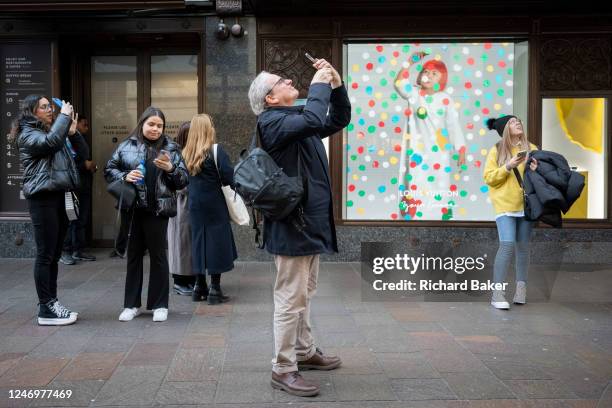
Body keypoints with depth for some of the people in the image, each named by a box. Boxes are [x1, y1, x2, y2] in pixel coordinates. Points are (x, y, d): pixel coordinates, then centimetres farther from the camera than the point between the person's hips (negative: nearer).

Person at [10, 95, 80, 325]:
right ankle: (46, 310, -3)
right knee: (45, 255, -7)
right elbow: (50, 142, -25)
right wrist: (64, 115, -14)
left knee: (54, 255, 10)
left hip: (57, 196, 9)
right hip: (42, 198, -9)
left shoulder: (50, 132, 22)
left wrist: (72, 133, 10)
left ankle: (51, 303, 16)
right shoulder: (27, 134, -3)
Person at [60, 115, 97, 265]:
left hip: (84, 183, 9)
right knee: (71, 218, -9)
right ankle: (65, 252, -4)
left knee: (83, 218, 8)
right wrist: (85, 164, -14)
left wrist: (92, 166, 6)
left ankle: (78, 250, 13)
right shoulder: (70, 135, -3)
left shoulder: (82, 140, 24)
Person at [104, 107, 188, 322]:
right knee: (134, 255, 9)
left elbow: (183, 180, 5)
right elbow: (109, 169, 9)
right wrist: (125, 176, -9)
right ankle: (131, 304, 19)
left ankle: (159, 305, 16)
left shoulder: (170, 148, 6)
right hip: (132, 208, 1)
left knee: (158, 255, 5)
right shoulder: (127, 146, 6)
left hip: (158, 209, -1)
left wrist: (170, 169, -13)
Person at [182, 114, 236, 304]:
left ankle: (199, 287, 20)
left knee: (199, 241, 13)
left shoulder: (186, 154, 2)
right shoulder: (216, 151, -13)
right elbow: (228, 178, -17)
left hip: (195, 206, 5)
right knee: (217, 243, 2)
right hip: (215, 206, -5)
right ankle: (214, 290, 5)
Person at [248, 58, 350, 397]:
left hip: (310, 220, 10)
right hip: (291, 222, -10)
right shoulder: (273, 120, -13)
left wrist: (336, 83, 9)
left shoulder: (297, 119, 17)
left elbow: (338, 119, 22)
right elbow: (314, 121, -31)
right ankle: (283, 369, 4)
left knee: (304, 295, 20)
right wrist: (319, 84, -16)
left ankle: (305, 352, 33)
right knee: (291, 299, -5)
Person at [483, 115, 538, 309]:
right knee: (507, 244, -14)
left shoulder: (531, 148, 10)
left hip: (526, 204, 4)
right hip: (505, 204, -3)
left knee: (523, 246, 7)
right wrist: (508, 167, -15)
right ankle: (497, 293, -10)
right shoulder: (496, 150, 2)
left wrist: (537, 170, -6)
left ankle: (521, 287, 20)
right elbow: (489, 178, -2)